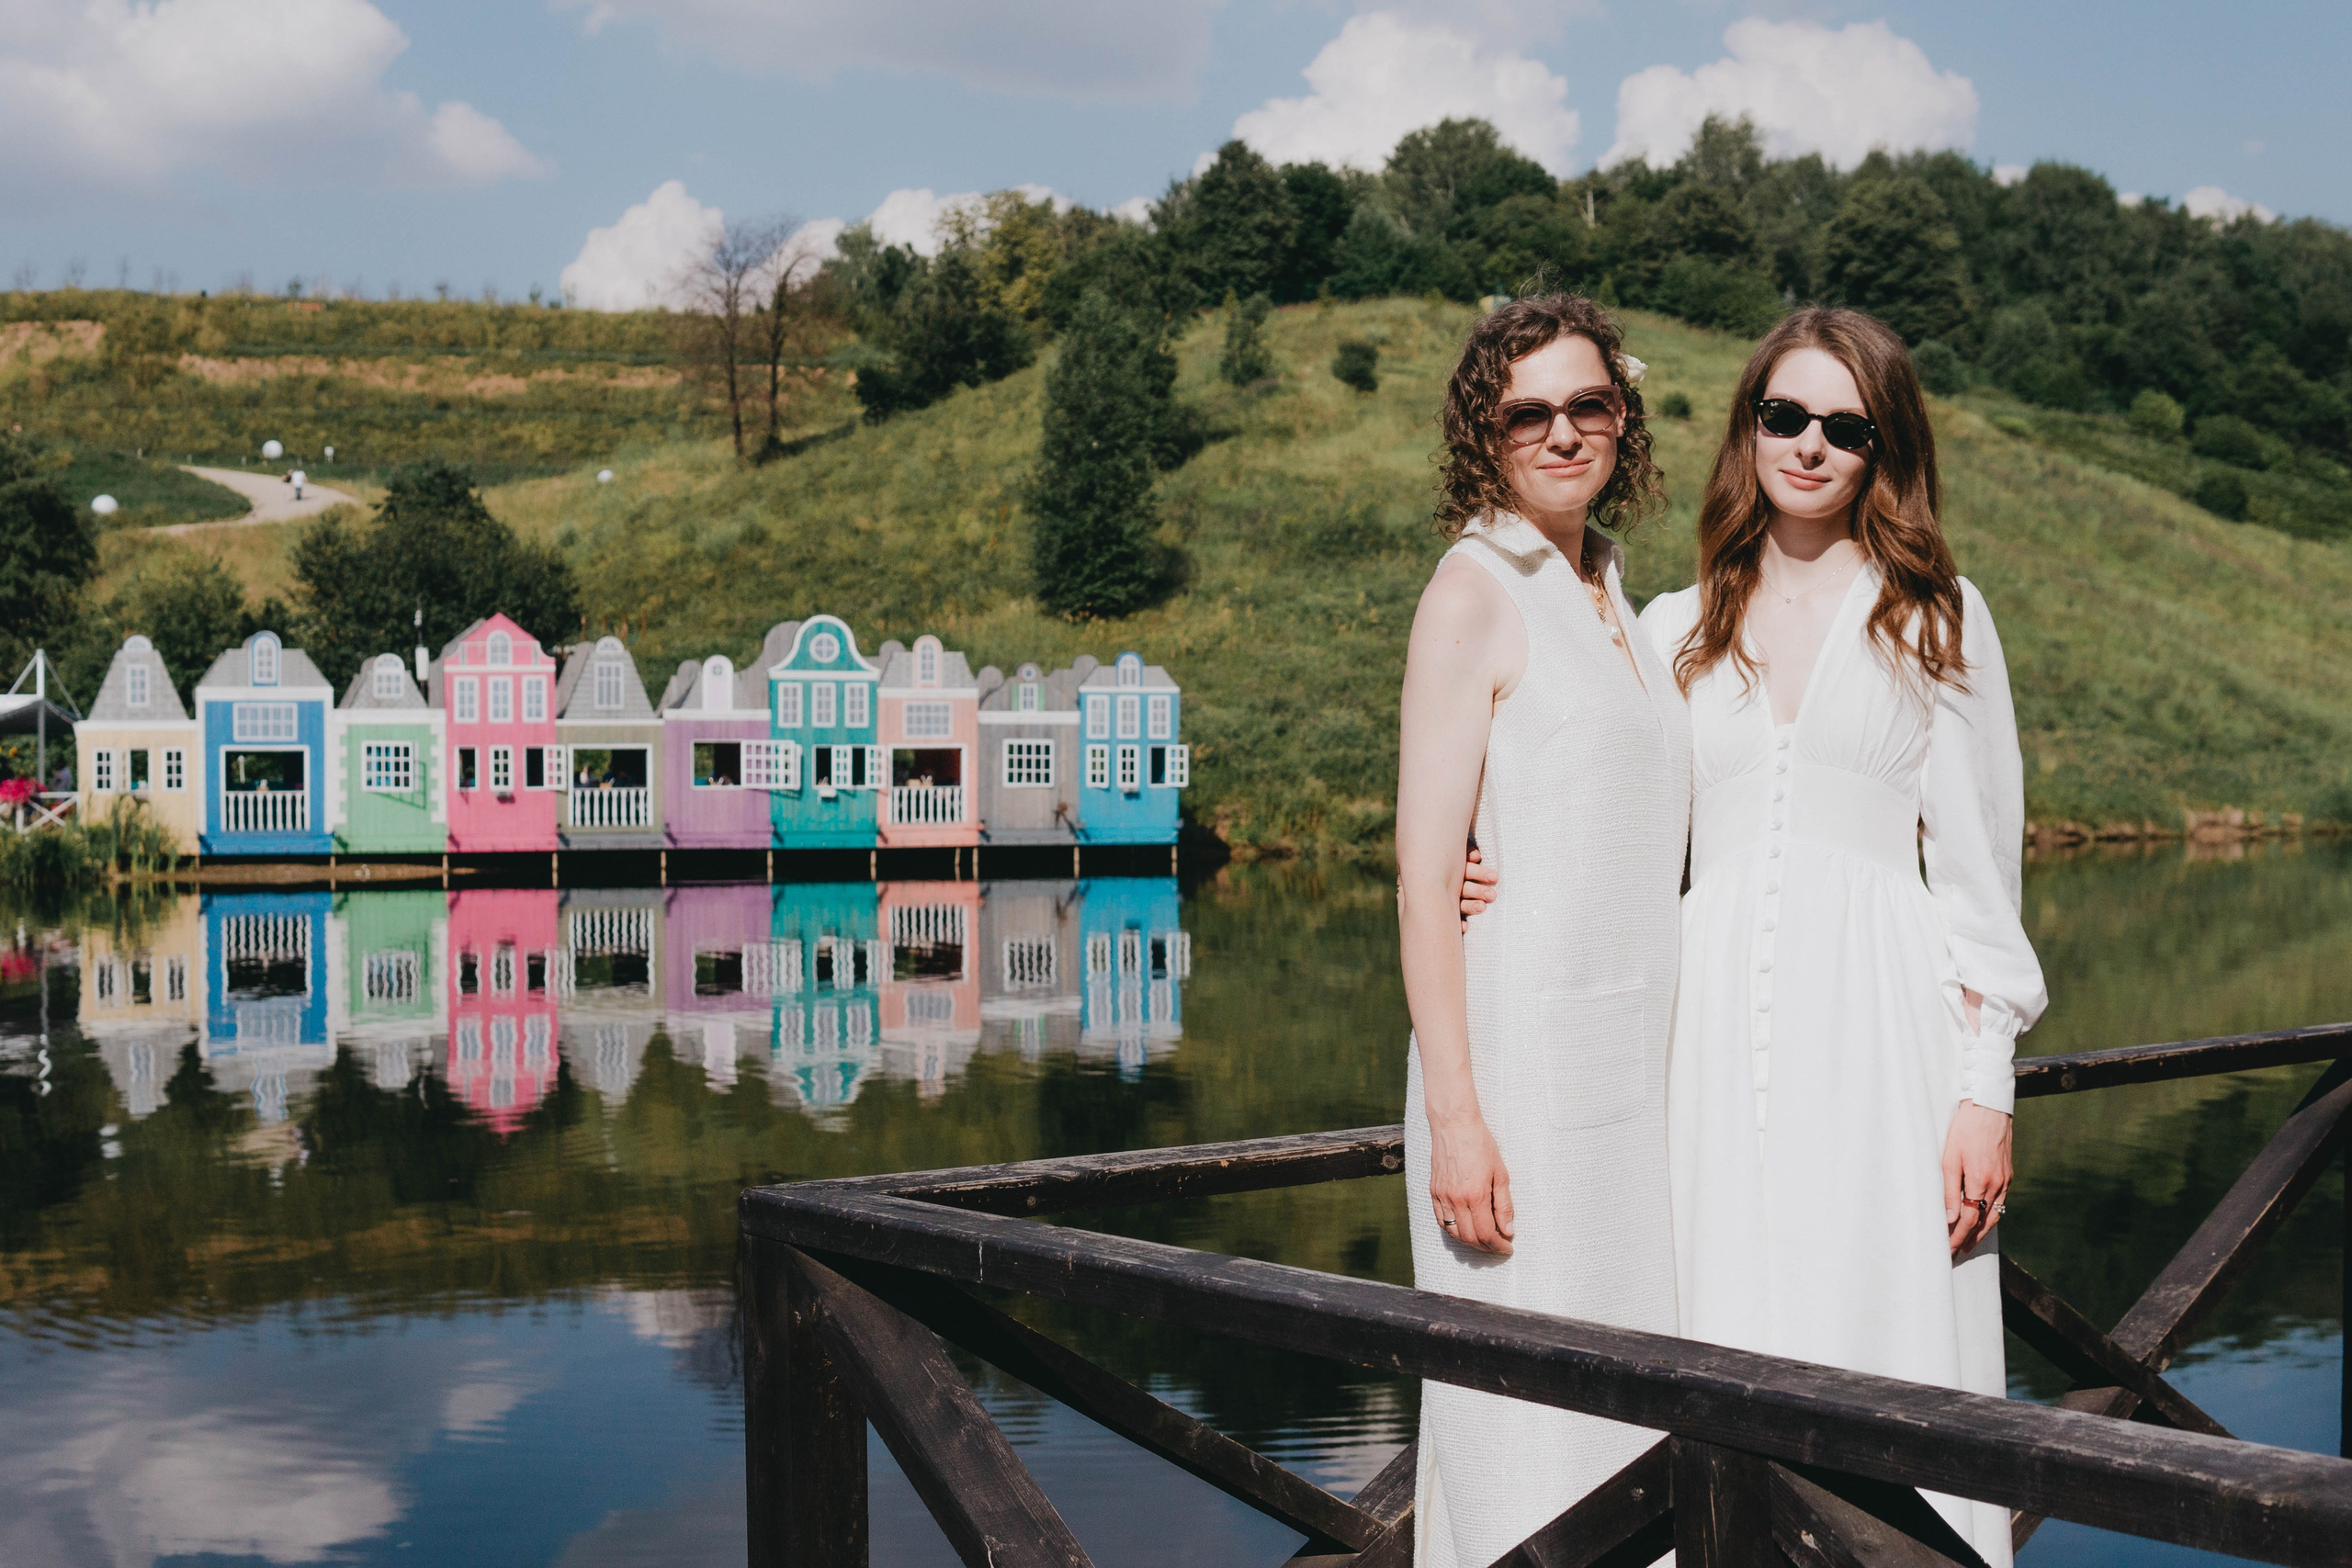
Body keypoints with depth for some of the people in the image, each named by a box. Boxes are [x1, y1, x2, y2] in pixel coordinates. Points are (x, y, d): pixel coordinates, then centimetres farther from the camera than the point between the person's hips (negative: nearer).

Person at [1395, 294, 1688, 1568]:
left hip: (1631, 1055, 8)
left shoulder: (1608, 593, 16)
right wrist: (1454, 1116, -19)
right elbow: (1424, 876, -13)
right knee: (1522, 1422, -3)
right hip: (1520, 1046, -8)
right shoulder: (1475, 593, -8)